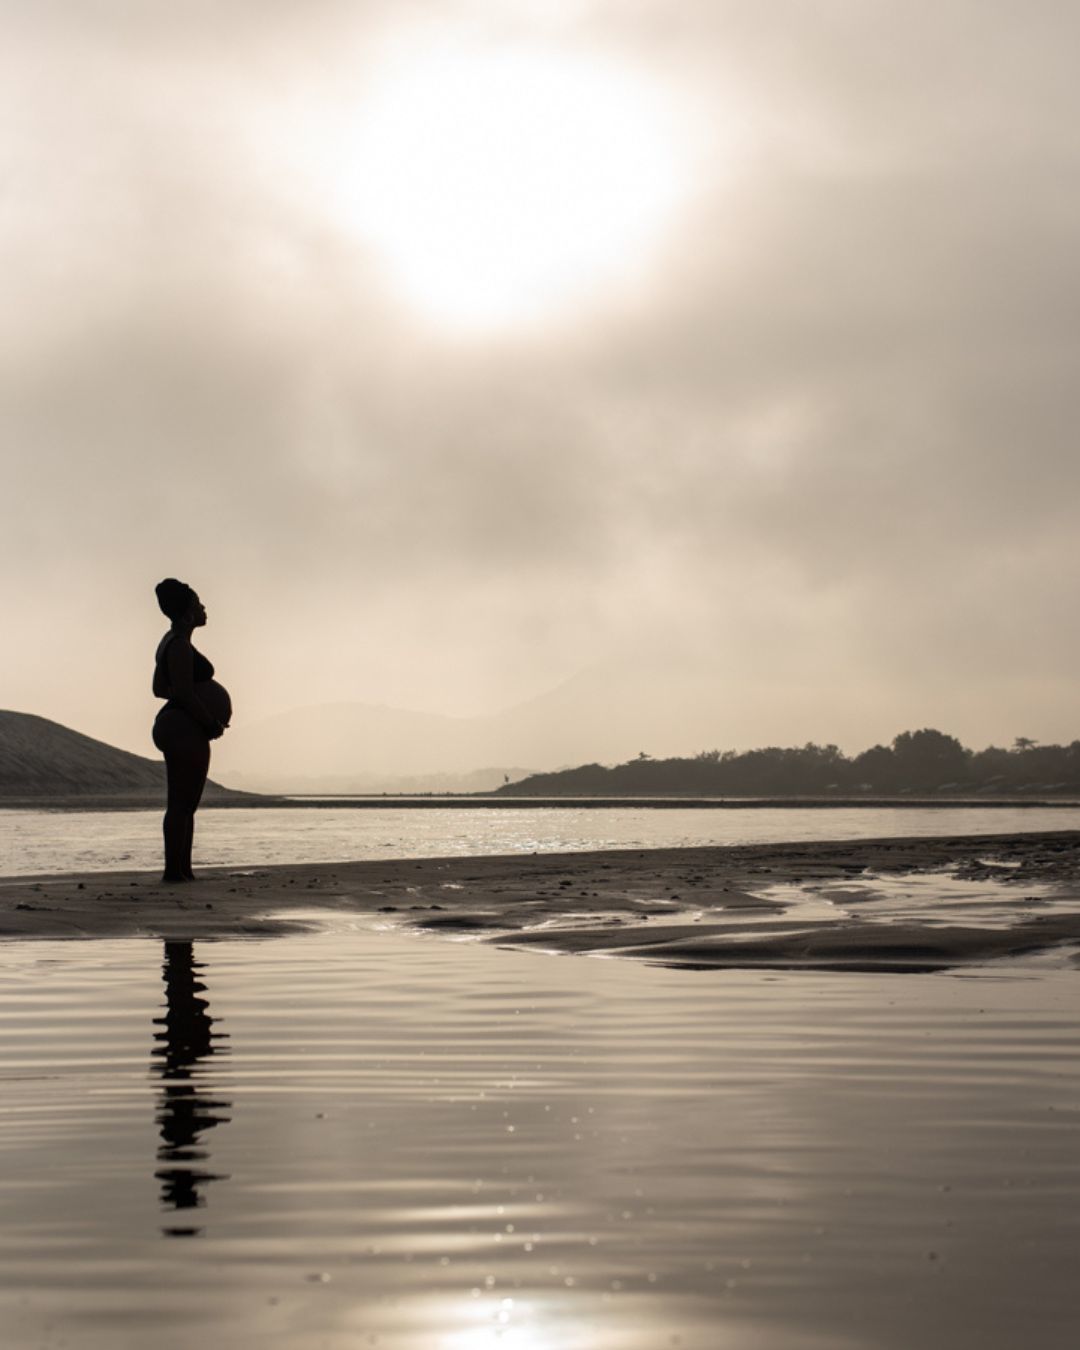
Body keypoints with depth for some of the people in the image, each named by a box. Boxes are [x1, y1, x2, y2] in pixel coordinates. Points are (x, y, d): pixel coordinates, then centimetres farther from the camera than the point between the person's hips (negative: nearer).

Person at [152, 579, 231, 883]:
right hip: (187, 729, -11)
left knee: (184, 805, 11)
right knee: (181, 805, -9)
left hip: (172, 725, 11)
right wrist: (213, 724, -9)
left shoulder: (169, 642, 16)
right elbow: (185, 694, -20)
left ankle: (183, 869, 13)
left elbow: (159, 688, 22)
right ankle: (174, 869, -9)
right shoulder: (180, 646, -15)